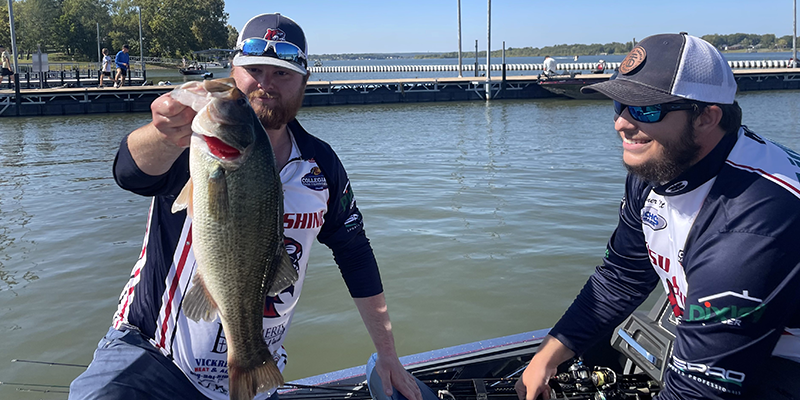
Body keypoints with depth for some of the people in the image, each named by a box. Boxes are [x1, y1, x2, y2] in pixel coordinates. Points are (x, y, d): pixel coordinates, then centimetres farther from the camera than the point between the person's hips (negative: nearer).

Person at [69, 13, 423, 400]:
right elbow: (132, 172, -32)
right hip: (147, 354, -4)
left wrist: (388, 356, 9)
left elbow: (355, 255, 8)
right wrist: (168, 135, -56)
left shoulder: (322, 166, 0)